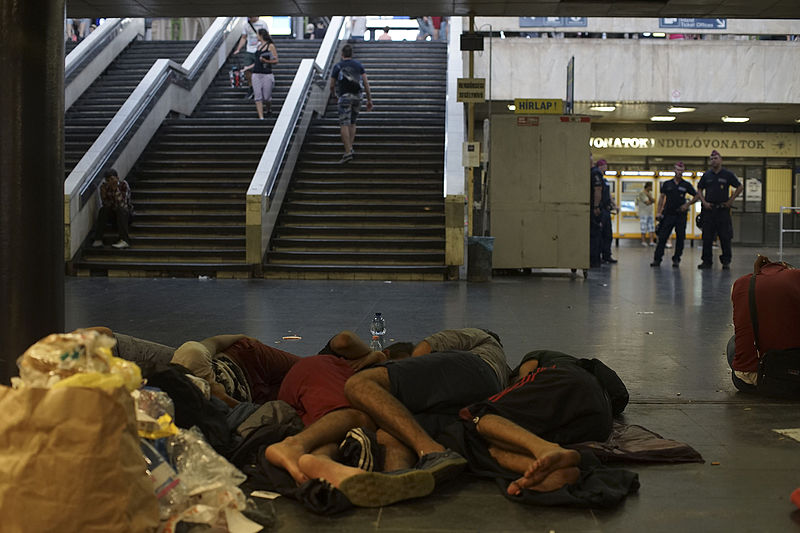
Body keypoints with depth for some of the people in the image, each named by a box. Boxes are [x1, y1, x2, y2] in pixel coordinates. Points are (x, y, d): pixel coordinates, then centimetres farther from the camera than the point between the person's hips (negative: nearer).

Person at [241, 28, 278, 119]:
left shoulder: (270, 46, -2)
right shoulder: (258, 46, 16)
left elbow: (276, 61, -4)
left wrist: (266, 61, -18)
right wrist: (249, 67, 29)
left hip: (266, 74, -5)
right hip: (256, 74, 5)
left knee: (267, 97, -2)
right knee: (258, 96, -6)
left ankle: (268, 110, 29)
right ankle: (261, 117, -6)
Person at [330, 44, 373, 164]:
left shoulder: (337, 66, 4)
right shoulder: (358, 65, 12)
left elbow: (332, 85, 5)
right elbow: (366, 83, 4)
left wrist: (334, 96, 25)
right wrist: (369, 100, 7)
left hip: (344, 97, -4)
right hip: (357, 96, 4)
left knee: (345, 124, -8)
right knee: (352, 123, 19)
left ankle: (348, 152, -19)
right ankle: (350, 148, 9)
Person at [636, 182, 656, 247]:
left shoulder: (649, 193, 15)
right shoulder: (642, 193, -11)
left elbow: (653, 201, 1)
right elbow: (647, 203, -17)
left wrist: (649, 196, -12)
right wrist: (652, 201, 0)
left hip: (650, 213, 8)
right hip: (643, 213, -8)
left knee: (651, 228, 4)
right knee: (643, 228, -5)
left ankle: (651, 241, 5)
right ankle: (643, 241, 2)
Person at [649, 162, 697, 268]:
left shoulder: (686, 185, 5)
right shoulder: (667, 184, 7)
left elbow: (696, 196, 12)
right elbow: (662, 197, 8)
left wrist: (687, 204, -3)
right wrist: (659, 212, 1)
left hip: (681, 215, 0)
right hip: (668, 214, 0)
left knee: (680, 238, 1)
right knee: (662, 237, -4)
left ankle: (676, 260, 11)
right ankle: (657, 259, -1)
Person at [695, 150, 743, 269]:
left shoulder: (728, 174, 1)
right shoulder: (706, 175, 8)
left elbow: (739, 187, 7)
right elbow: (699, 190, 16)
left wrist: (730, 200, 1)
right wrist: (704, 202, 2)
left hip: (723, 210, -2)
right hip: (709, 209, 2)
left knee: (725, 237, -1)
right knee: (707, 237, 3)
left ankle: (726, 261, 6)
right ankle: (707, 261, 10)